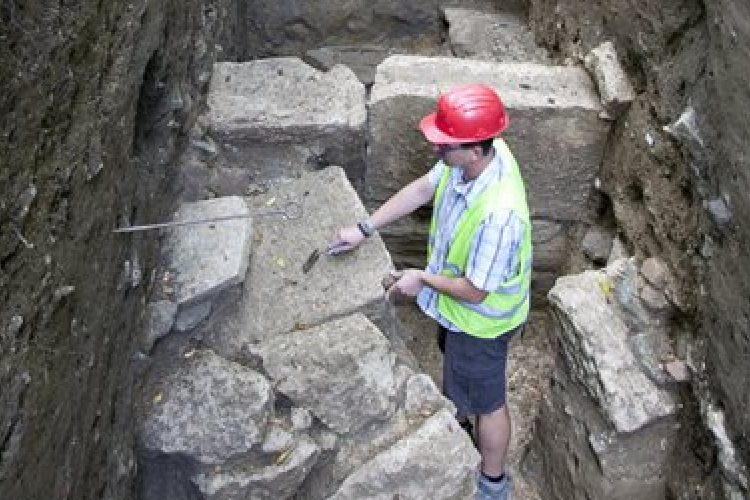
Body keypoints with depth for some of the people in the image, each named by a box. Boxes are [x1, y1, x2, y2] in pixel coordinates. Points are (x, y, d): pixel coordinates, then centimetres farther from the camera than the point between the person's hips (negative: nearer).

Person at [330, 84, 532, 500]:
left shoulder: (499, 214, -43)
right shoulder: (470, 156, -19)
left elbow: (474, 292, -31)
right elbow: (422, 188, -2)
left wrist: (422, 279, -15)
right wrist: (365, 228, -2)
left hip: (479, 318, -8)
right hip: (457, 308, 8)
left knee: (485, 401, 17)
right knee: (459, 376, 34)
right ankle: (458, 419, 64)